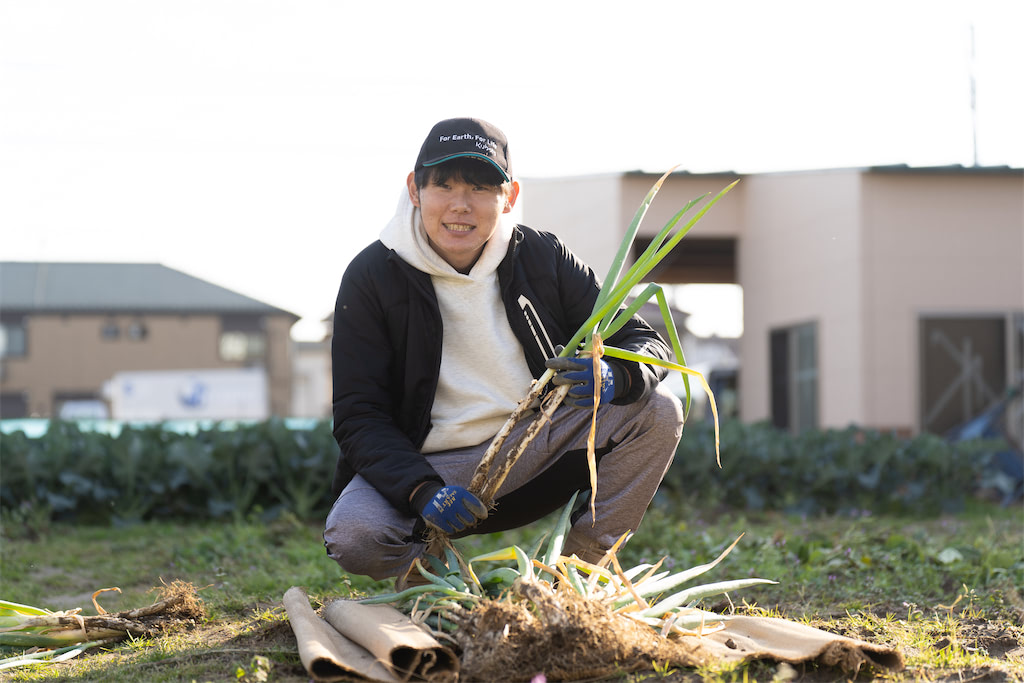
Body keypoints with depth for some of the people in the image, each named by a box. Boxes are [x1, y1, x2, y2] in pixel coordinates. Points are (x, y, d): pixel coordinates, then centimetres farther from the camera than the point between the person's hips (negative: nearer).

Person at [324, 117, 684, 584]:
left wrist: (615, 376, -27)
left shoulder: (542, 257, -1)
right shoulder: (371, 277, -7)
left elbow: (649, 343, 0)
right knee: (354, 538, -33)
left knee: (658, 411, -17)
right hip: (431, 463, -2)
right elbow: (359, 417, -12)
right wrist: (421, 489, -31)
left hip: (537, 449, 3)